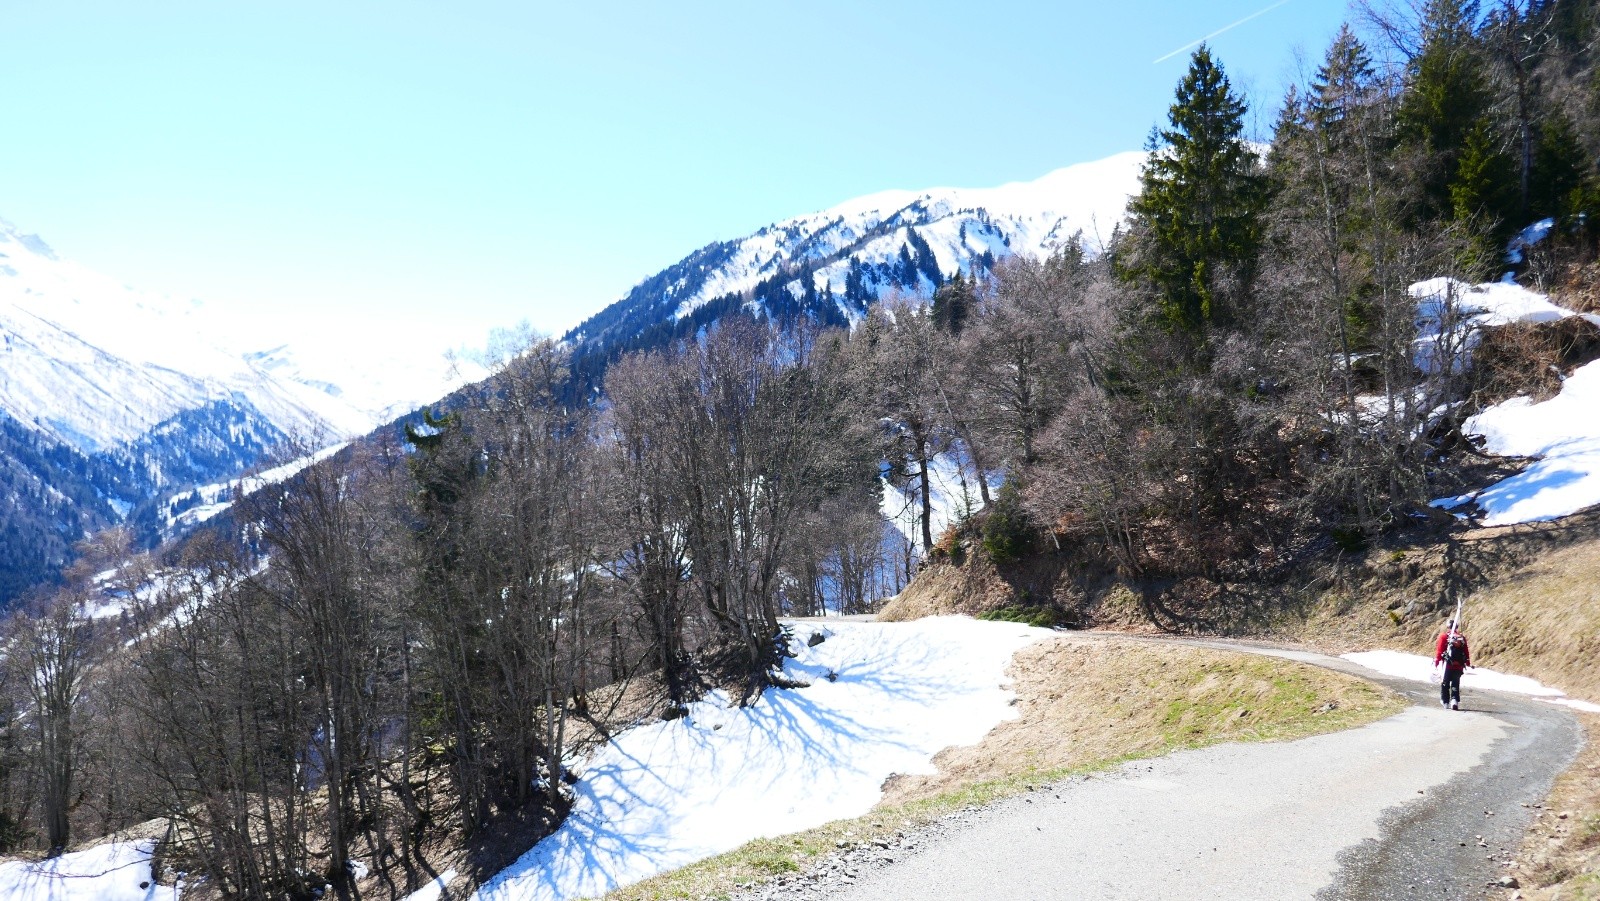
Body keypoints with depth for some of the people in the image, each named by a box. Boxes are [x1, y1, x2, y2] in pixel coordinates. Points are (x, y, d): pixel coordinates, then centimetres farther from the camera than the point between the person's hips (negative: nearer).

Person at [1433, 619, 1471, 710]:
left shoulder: (1444, 636, -1)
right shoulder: (1462, 637, 8)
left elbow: (1439, 650, -5)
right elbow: (1466, 652, 11)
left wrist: (1436, 661, -1)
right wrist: (1468, 663, 19)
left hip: (1448, 665, -2)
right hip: (1459, 666, 2)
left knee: (1445, 683, 12)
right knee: (1456, 684, 7)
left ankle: (1445, 701, 18)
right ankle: (1455, 700, -10)